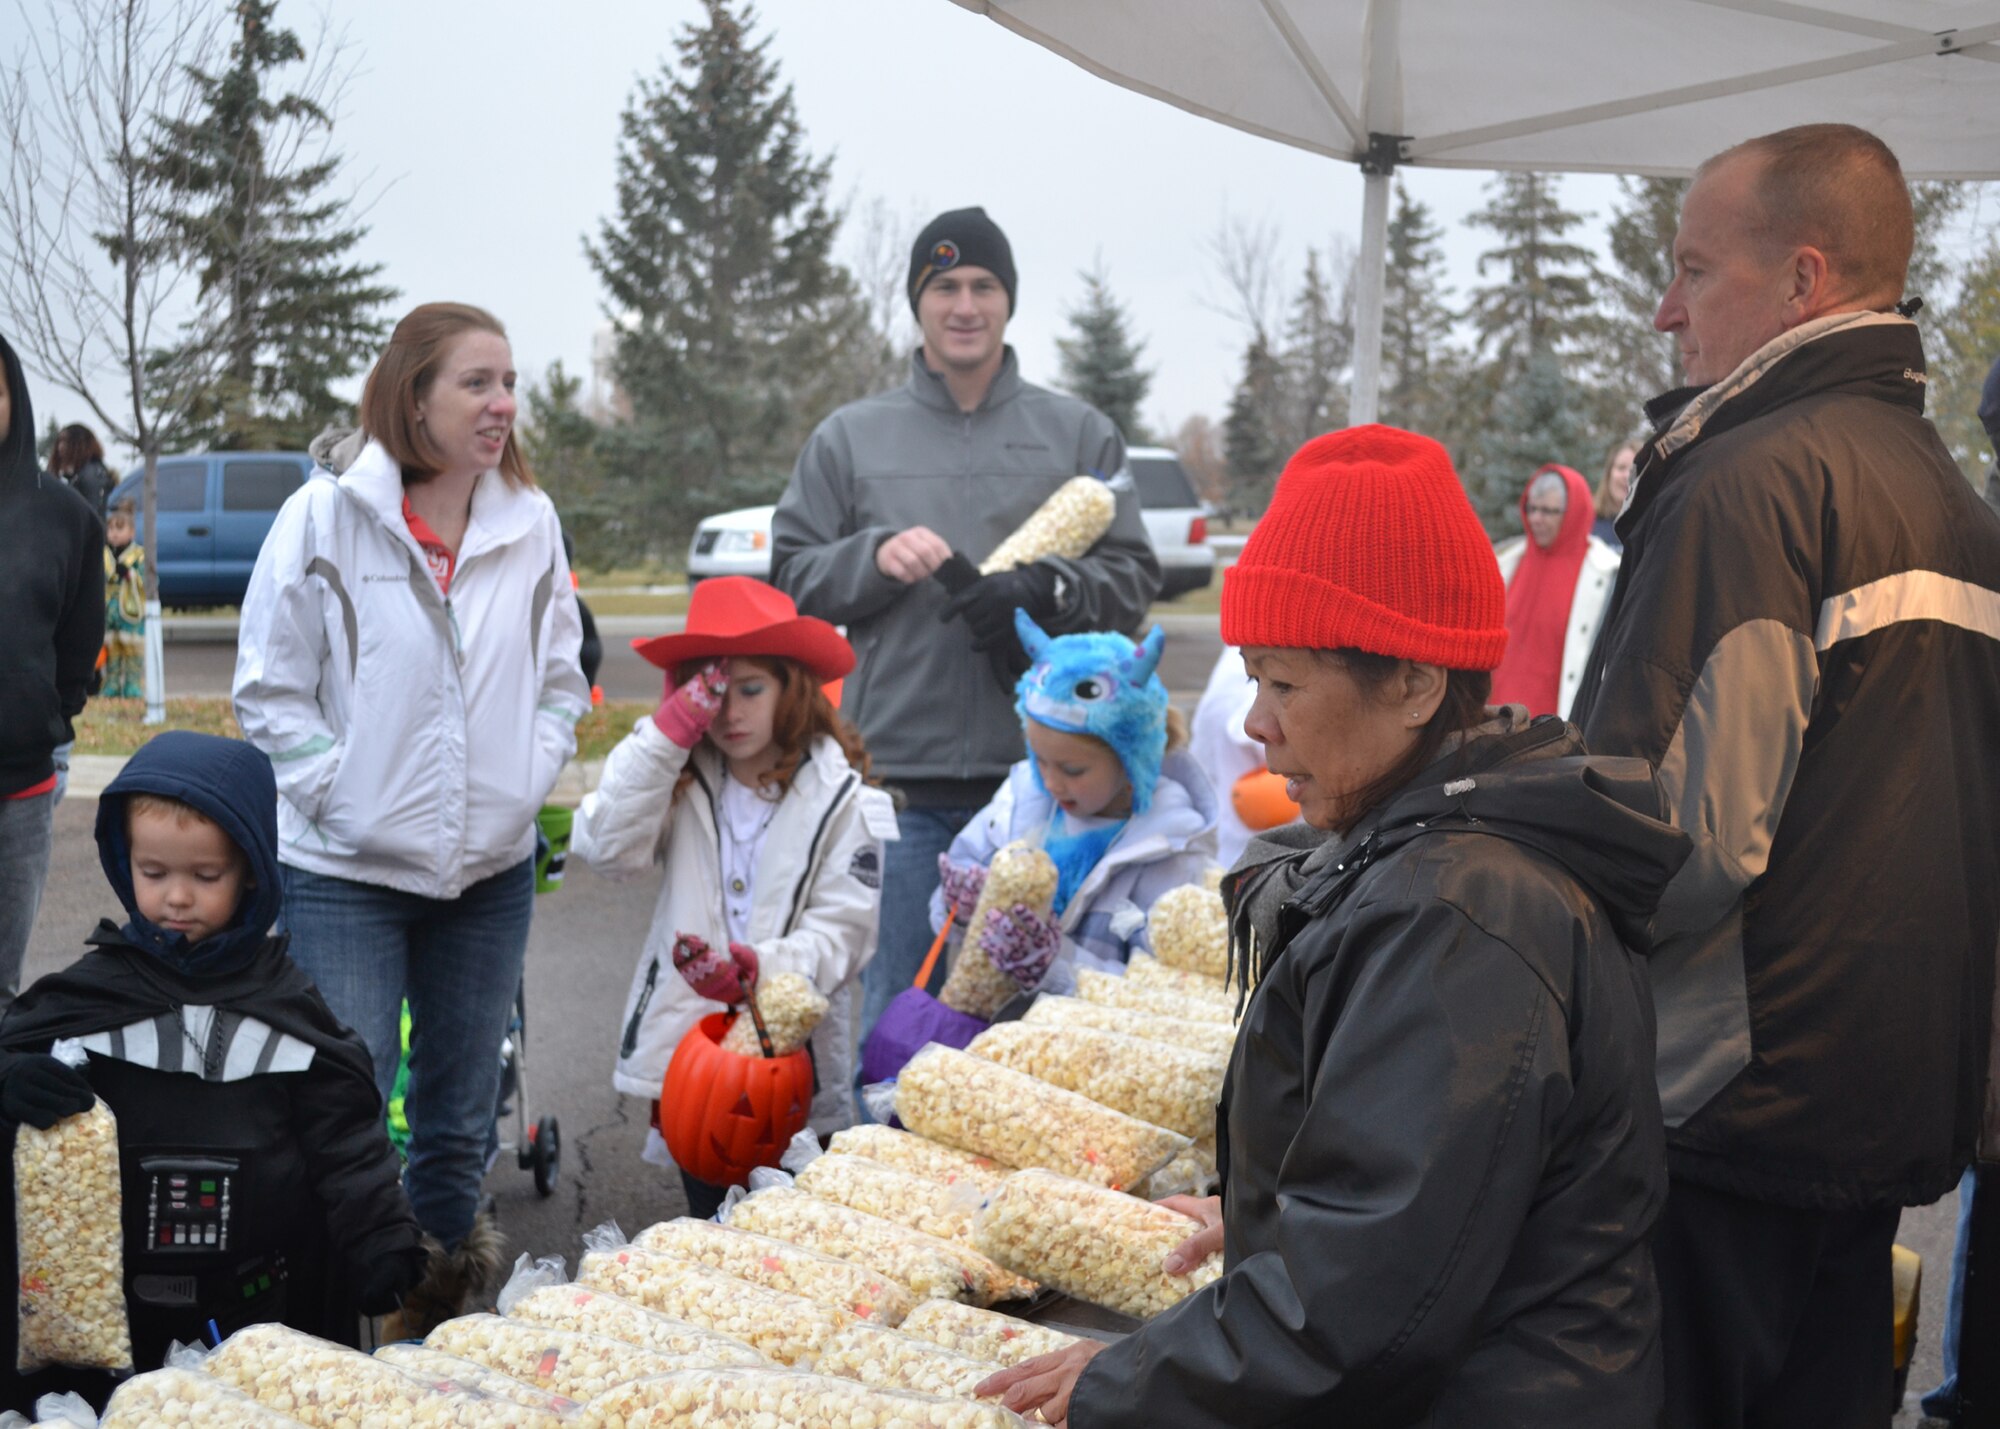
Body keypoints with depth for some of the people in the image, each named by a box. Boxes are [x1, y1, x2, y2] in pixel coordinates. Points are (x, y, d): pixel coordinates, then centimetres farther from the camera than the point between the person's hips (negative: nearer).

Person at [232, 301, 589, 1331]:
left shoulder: (530, 522, 3)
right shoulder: (325, 516, -8)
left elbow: (560, 681, 12)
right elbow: (269, 695, -5)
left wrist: (523, 784, -1)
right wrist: (345, 797, -12)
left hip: (492, 870, 4)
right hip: (346, 872, -4)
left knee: (461, 1117, 14)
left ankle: (445, 1312, 29)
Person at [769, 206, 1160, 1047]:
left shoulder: (1080, 434, 10)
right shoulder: (850, 438, 11)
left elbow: (1133, 575, 5)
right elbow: (790, 575, 9)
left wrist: (1046, 592, -13)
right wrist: (874, 555, -10)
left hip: (1038, 768, 0)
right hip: (900, 776, 0)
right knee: (897, 1006, 4)